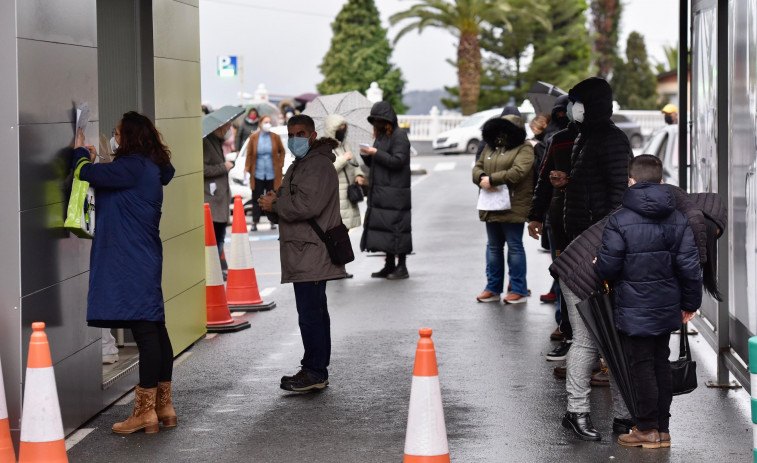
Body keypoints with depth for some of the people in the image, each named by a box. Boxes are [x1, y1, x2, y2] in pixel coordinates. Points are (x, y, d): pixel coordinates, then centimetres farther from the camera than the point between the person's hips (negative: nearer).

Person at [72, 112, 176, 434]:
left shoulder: (133, 167, -14)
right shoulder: (150, 170, 15)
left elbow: (89, 174, -17)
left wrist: (81, 151, 2)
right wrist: (92, 160, 18)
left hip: (133, 263, -10)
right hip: (145, 259, 10)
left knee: (145, 332, -8)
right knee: (155, 330, 12)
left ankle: (145, 411, -6)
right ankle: (163, 407, 18)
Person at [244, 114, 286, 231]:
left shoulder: (275, 137, 2)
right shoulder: (253, 137, 1)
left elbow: (282, 152, 13)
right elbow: (249, 154, 3)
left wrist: (280, 165, 4)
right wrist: (247, 168, -4)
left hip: (272, 174, 1)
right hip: (257, 174, -1)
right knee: (256, 199, 1)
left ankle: (273, 222, 16)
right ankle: (254, 223, 4)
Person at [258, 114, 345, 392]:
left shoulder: (319, 165, -11)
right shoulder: (298, 165, 23)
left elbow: (307, 206, -23)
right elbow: (286, 208, 23)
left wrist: (274, 205, -10)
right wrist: (273, 204, -1)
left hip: (312, 252, -11)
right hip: (303, 254, 11)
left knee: (310, 313, -12)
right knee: (314, 312, 13)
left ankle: (315, 373, -9)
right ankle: (316, 371, 18)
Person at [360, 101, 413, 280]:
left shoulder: (399, 136, -8)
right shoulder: (380, 136, 18)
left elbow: (398, 161, -18)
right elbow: (374, 163, 19)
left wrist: (376, 153, -17)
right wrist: (366, 155, -1)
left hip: (394, 191, -9)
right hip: (380, 191, 9)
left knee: (396, 226, -7)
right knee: (381, 225, 8)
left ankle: (402, 267, -2)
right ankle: (389, 265, 14)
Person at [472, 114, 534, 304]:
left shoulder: (524, 149, -6)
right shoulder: (490, 148, 16)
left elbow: (518, 172, -19)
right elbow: (477, 168, 13)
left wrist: (492, 179, -19)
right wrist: (482, 179, -11)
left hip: (513, 207, -7)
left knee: (515, 247, -2)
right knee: (493, 247, 12)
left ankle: (519, 290, 5)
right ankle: (493, 288, 20)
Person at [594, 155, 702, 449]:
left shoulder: (619, 221, -15)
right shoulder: (678, 219, 0)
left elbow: (608, 267, -15)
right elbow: (689, 266, 0)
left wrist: (598, 267, 9)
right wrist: (691, 302, 11)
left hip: (634, 309, -5)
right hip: (666, 307, 5)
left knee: (641, 366, 4)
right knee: (661, 364, 15)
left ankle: (647, 430, 10)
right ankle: (663, 429, 20)